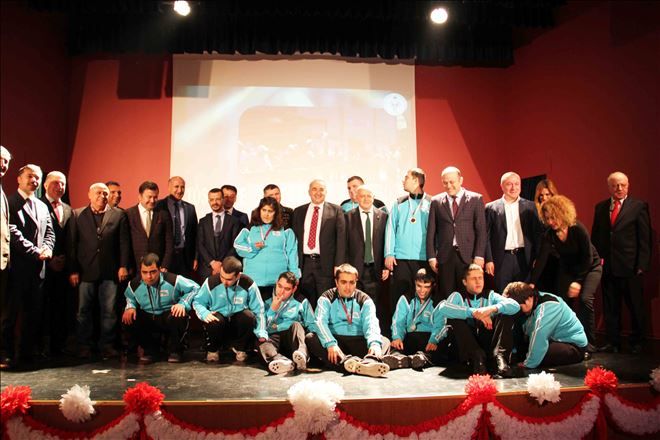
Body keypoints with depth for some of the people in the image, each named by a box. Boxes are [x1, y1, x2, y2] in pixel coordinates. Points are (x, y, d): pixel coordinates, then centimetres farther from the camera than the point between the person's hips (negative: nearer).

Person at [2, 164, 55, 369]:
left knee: (33, 314, 8)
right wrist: (35, 252, -13)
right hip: (17, 267, -6)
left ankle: (27, 355, 16)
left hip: (38, 268, 6)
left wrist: (47, 249, -4)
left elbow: (49, 233, 16)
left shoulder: (42, 206, 19)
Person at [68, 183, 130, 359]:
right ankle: (84, 346, 19)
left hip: (110, 271, 0)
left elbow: (124, 242, 3)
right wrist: (72, 270, -4)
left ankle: (107, 345, 14)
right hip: (86, 271, 0)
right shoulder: (77, 215, 6)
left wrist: (123, 266, -5)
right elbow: (71, 244, 2)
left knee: (109, 311, 4)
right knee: (83, 310, 7)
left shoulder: (119, 215, 6)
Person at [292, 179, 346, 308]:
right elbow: (295, 237, 10)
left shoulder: (336, 210, 3)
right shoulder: (298, 211, 12)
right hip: (304, 264, 3)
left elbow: (341, 238, -2)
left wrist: (338, 265, -10)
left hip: (326, 264, -3)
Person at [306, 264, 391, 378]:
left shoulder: (365, 300, 11)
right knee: (310, 338, -28)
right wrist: (330, 343, -29)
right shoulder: (327, 298, 8)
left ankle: (369, 361, -57)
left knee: (385, 341, -21)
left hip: (358, 342, 2)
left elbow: (371, 324, -6)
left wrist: (374, 343, -29)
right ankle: (348, 361, -52)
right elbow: (321, 322, -9)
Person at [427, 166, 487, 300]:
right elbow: (431, 232, 9)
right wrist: (431, 257, 2)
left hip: (468, 256, -1)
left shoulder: (475, 199, 5)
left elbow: (481, 230, 1)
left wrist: (479, 256, -6)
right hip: (444, 257, 1)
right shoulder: (436, 201, 10)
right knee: (445, 297, 2)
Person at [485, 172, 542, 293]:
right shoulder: (491, 207, 3)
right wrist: (489, 260, -5)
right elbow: (486, 236, 1)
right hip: (502, 259, -1)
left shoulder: (529, 206, 8)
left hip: (524, 258, 2)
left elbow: (537, 233, 7)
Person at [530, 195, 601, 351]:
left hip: (590, 268, -4)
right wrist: (532, 284, -29)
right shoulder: (548, 235, -17)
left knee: (584, 299, -20)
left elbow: (588, 257, -21)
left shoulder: (578, 229, -26)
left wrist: (578, 281, -21)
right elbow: (541, 260, -21)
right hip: (567, 269, 4)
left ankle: (588, 342, -9)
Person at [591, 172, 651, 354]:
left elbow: (645, 239, -4)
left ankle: (636, 342, 23)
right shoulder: (600, 207, 10)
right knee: (610, 307, 9)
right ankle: (613, 341, 20)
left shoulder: (639, 206, -1)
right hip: (607, 266, 3)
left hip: (630, 267, -3)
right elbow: (595, 236, 11)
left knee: (635, 307, 8)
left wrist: (642, 265, -9)